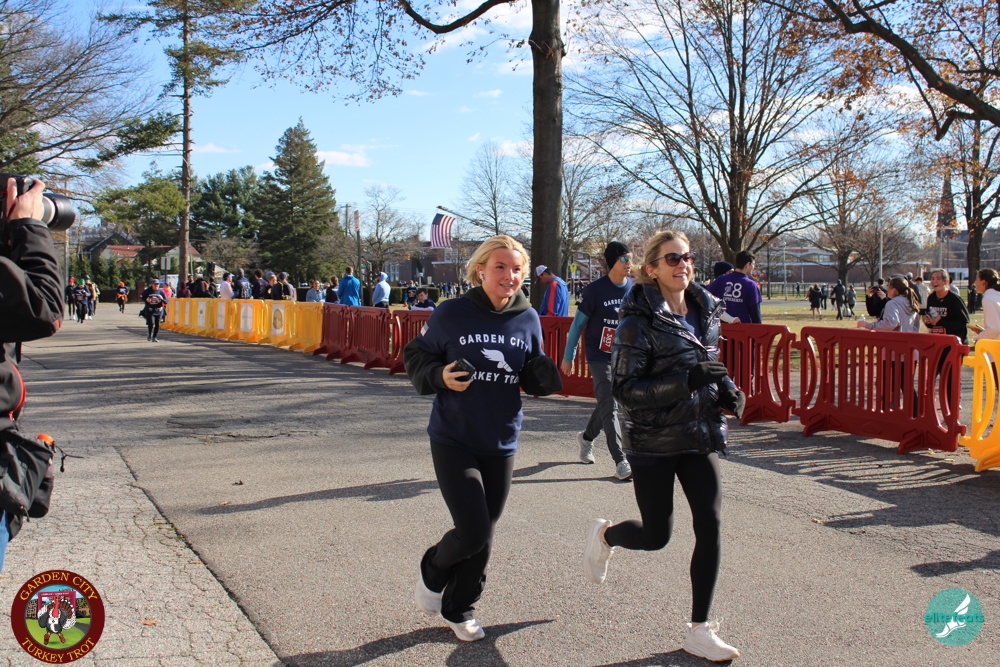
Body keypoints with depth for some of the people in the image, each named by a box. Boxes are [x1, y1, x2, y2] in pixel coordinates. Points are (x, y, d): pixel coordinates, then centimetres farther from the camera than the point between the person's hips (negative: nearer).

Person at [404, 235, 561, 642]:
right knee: (473, 532, -10)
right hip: (453, 442, -4)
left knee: (483, 535, 13)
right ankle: (432, 572, 24)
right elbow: (416, 357, -1)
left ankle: (458, 609, 36)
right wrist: (439, 376, -21)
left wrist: (549, 373, -16)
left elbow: (533, 378, 7)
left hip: (501, 446, 4)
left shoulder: (528, 319, -1)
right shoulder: (451, 314, -11)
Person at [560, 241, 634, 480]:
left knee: (606, 404, 16)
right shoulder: (595, 290, -11)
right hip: (599, 356, -5)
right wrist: (568, 357, -2)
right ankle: (620, 462, -12)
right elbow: (578, 323, -5)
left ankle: (586, 437, 43)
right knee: (609, 407, -12)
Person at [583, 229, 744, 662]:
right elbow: (625, 390, -18)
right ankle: (604, 534, 40)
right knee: (656, 536, 5)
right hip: (653, 442, -5)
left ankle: (699, 631, 8)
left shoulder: (706, 311, 6)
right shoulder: (638, 322, -14)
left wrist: (726, 389, -1)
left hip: (700, 435, 5)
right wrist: (687, 380, -27)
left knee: (710, 525, -4)